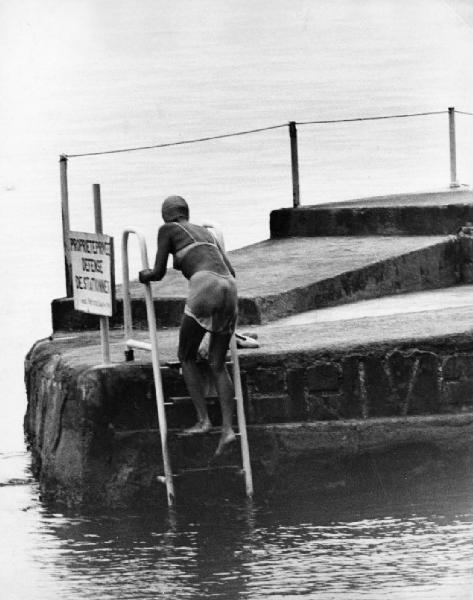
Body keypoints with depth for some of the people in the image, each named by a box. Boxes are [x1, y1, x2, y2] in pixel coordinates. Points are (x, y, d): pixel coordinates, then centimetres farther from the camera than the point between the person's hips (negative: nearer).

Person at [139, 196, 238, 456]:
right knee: (217, 365, 11)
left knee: (187, 356, 12)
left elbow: (158, 273, 12)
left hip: (204, 289, -6)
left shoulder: (167, 229, 15)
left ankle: (203, 419, 1)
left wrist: (144, 276, 35)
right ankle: (227, 427, -5)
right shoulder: (205, 232, 32)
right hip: (229, 291, 6)